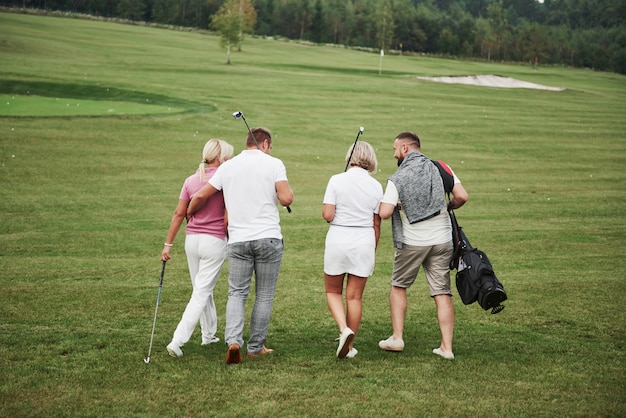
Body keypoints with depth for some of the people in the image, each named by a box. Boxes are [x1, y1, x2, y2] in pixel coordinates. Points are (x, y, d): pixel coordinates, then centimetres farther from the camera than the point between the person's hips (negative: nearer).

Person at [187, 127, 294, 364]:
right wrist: (288, 189, 10)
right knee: (264, 296, 9)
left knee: (237, 294, 6)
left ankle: (233, 340, -14)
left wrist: (190, 212, 27)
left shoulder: (227, 167, 7)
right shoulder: (273, 164, -2)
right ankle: (256, 347, 13)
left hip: (238, 240, 2)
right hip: (268, 238, -2)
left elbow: (201, 196, 8)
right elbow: (286, 199, -13)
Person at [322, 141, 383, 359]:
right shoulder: (375, 186, 0)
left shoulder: (337, 180, -7)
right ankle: (350, 347, 15)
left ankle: (344, 329, -9)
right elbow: (376, 223, 5)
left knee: (333, 291, 15)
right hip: (364, 242, 2)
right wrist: (373, 251, 15)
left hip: (338, 240, -2)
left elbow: (327, 215, -12)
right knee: (355, 296, 10)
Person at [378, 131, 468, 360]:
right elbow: (462, 196, -7)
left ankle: (397, 338, 14)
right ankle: (446, 347, 1)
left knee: (398, 286, 17)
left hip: (412, 242, -2)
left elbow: (384, 213, -17)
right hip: (442, 240, 3)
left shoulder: (397, 178, -9)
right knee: (442, 293, 5)